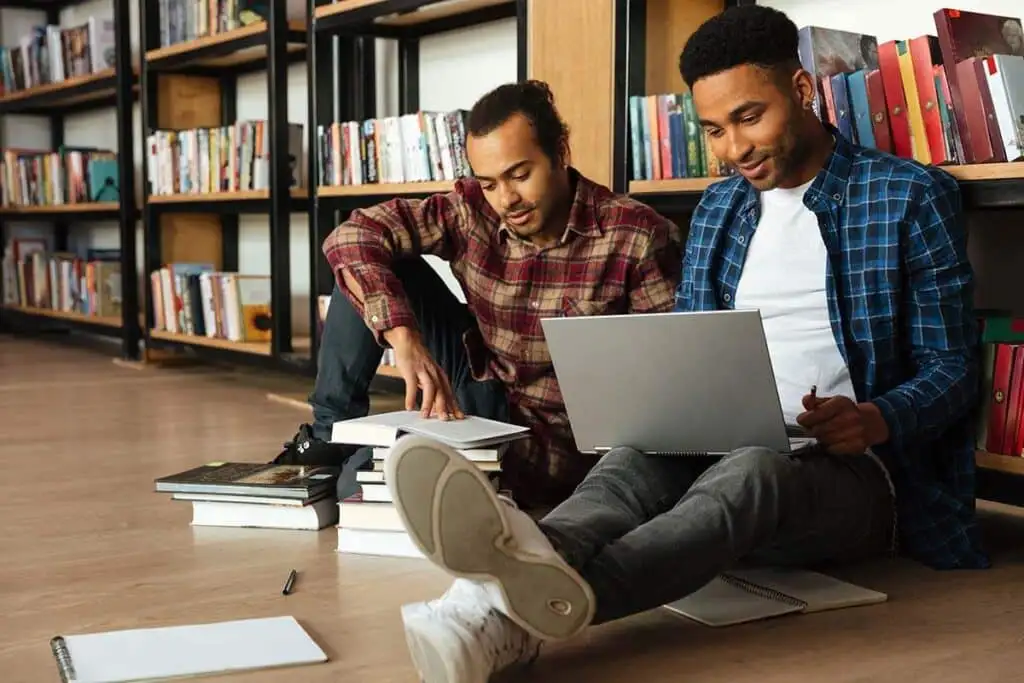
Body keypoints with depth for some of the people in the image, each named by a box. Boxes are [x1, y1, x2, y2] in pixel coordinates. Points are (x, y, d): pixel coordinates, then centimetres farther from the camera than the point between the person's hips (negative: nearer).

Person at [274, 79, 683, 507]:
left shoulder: (638, 236, -20)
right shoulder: (471, 213, -11)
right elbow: (352, 236, -17)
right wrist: (404, 338, -32)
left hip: (554, 442, -4)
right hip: (477, 394, 4)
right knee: (370, 262, -8)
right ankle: (331, 430, 4)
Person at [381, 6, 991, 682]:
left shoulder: (911, 195, 0)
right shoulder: (717, 208, 16)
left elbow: (953, 369, -1)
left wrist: (874, 421, -23)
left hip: (852, 471, -4)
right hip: (721, 450, 4)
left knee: (750, 474, -39)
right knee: (635, 459, -31)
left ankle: (520, 606, -66)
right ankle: (498, 603, -63)